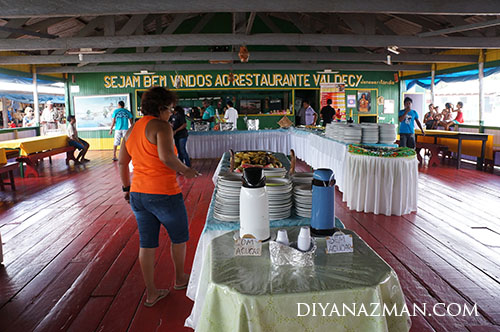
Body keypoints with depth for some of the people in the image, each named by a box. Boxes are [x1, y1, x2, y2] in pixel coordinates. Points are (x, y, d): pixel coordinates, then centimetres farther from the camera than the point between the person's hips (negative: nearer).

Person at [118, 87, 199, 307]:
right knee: (179, 236, 18)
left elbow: (122, 162, 15)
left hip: (138, 194, 7)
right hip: (164, 194, -7)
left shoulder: (132, 129, 11)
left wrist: (127, 187, 23)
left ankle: (151, 293, 26)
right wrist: (185, 171, -14)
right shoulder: (162, 127, -14)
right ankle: (180, 279, 37)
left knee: (147, 243, 14)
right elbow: (166, 156, -30)